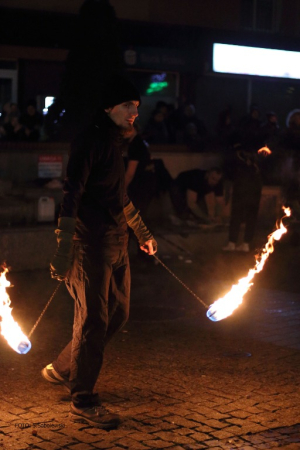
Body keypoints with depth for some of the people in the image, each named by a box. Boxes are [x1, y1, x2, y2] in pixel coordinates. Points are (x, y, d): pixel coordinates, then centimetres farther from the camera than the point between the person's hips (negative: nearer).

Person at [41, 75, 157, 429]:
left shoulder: (117, 142, 16)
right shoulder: (90, 141, -12)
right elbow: (71, 194, -20)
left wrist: (142, 233, 33)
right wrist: (64, 249, -27)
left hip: (117, 245, 9)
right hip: (91, 243, -9)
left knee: (117, 314, 14)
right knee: (93, 320, -5)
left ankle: (61, 369, 30)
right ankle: (83, 403, 5)